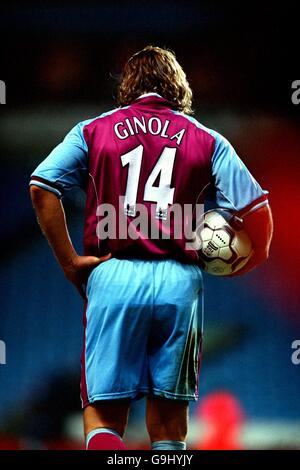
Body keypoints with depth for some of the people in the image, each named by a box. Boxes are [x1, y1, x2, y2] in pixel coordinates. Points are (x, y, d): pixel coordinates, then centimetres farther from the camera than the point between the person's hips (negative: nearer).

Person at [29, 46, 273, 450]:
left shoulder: (93, 131, 12)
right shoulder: (208, 140, 12)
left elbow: (41, 186, -1)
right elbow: (257, 210, 4)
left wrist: (69, 262, 2)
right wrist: (247, 262, 22)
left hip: (112, 277, -1)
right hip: (179, 281, 1)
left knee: (103, 416, 2)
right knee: (169, 424, 11)